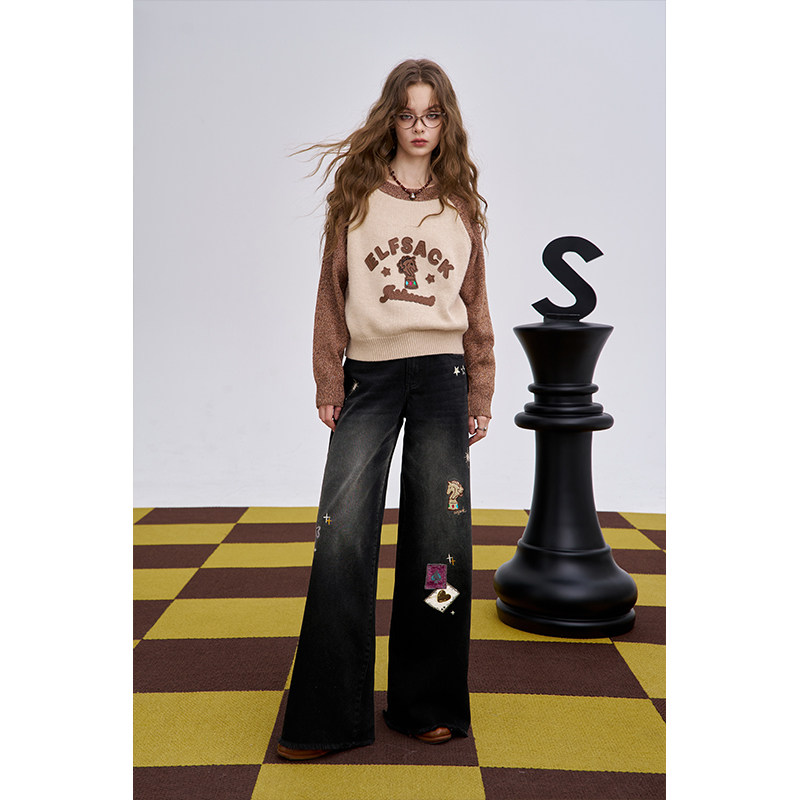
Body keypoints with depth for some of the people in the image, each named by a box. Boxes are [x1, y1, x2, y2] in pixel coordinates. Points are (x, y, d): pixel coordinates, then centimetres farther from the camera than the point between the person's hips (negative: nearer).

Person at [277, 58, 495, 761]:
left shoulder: (461, 202, 12)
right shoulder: (356, 190, 9)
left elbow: (476, 304, 13)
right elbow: (333, 290, 7)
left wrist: (480, 397, 8)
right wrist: (329, 383, 1)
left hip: (441, 373, 1)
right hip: (368, 373, 0)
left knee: (438, 538, 3)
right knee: (342, 536, -7)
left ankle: (429, 704, 19)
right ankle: (328, 717, 5)